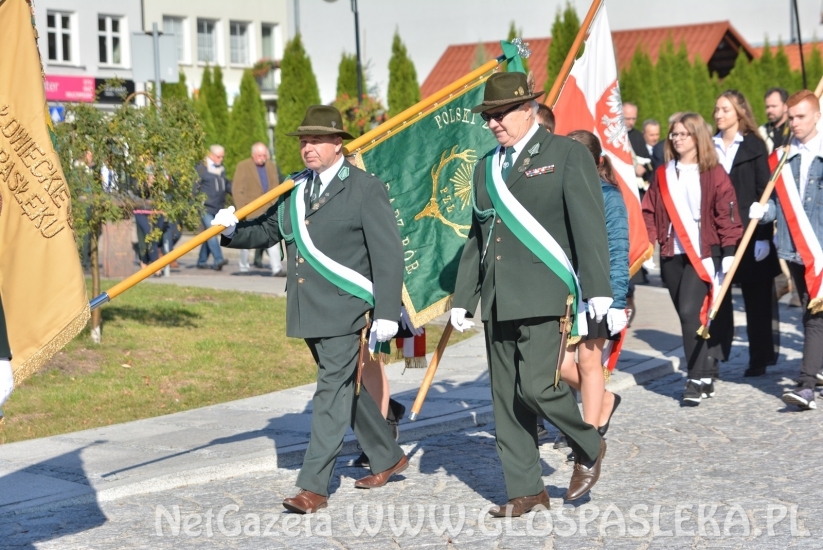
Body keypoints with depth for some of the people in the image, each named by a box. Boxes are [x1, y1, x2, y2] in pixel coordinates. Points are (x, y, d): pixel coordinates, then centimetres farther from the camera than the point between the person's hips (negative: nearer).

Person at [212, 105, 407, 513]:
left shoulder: (365, 189, -7)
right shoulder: (294, 189, 13)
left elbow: (388, 253, -10)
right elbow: (266, 231, 14)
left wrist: (387, 312, -16)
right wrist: (232, 229, -8)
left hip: (343, 309, -7)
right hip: (307, 309, 8)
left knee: (333, 391, -7)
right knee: (346, 386, 17)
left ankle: (313, 486, -6)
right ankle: (387, 457, 33)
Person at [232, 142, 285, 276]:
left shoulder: (271, 166, 9)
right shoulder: (243, 166, -6)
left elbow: (275, 189, 13)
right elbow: (237, 190, -9)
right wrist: (242, 209, -14)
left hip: (268, 210, 3)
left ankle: (277, 269, -11)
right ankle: (243, 267, 22)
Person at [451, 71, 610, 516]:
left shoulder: (567, 155, -2)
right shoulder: (486, 167, 17)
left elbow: (588, 225, -8)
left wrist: (597, 289, -15)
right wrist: (463, 298, 17)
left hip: (543, 294, -7)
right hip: (499, 299, 7)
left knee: (538, 385, -15)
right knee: (506, 397, 5)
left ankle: (588, 447, 11)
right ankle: (525, 490, 13)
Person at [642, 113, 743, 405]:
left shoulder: (713, 173, 0)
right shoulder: (662, 175, 12)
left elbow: (727, 214, -3)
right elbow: (650, 212, 11)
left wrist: (729, 253, -8)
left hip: (703, 254, -5)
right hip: (672, 254, 5)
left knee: (690, 312, -17)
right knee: (689, 317, 8)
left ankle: (697, 380, -11)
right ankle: (706, 374, 20)